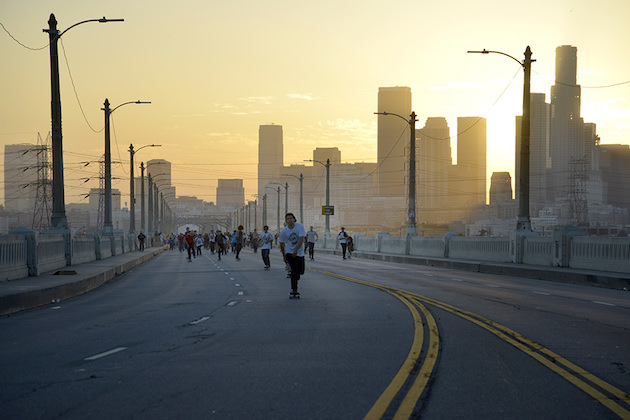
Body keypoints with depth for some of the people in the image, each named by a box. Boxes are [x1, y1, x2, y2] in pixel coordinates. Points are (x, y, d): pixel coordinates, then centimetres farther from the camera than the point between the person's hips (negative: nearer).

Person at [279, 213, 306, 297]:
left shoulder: (300, 226, -10)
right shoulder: (284, 231, -7)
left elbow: (301, 239, -19)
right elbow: (282, 244, 7)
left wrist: (296, 250, -28)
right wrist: (284, 256, 12)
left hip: (299, 253, 2)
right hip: (289, 253, -2)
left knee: (301, 271, 9)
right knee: (294, 270, -19)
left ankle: (295, 279, 44)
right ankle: (294, 290, -13)